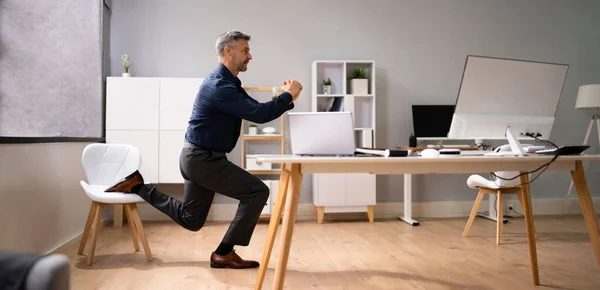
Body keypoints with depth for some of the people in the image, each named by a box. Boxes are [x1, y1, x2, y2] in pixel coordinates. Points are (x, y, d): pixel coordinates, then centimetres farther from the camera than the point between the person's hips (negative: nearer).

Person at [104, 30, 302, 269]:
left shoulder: (228, 82, 12)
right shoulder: (220, 86, -21)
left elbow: (255, 109, 13)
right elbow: (258, 114, -30)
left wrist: (286, 99, 0)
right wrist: (288, 96, -16)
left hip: (199, 157, 10)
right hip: (203, 159, -10)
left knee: (190, 219, 19)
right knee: (257, 191, -11)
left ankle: (137, 186, 22)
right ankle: (224, 253, -3)